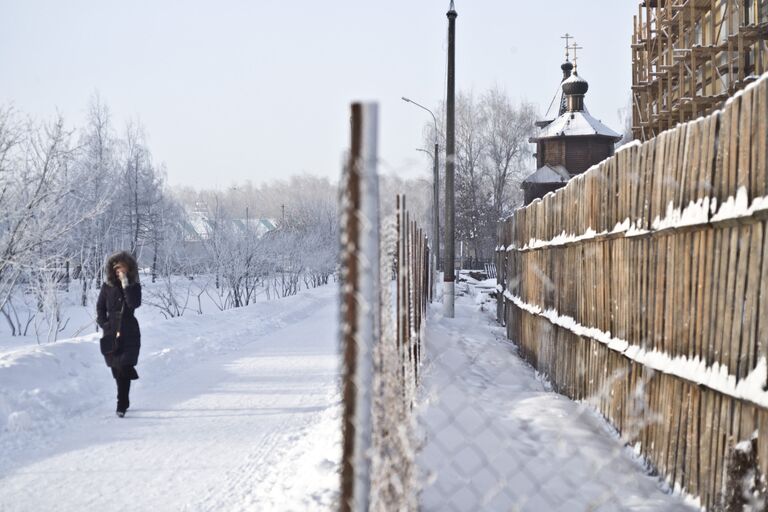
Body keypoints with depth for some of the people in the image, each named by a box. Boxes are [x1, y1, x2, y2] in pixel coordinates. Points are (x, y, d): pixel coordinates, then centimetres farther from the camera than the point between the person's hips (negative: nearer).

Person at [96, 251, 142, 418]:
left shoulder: (134, 286, 0)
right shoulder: (107, 286, 3)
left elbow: (134, 304, -19)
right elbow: (100, 310, 6)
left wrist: (125, 283, -20)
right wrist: (107, 327, -5)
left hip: (129, 333, -2)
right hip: (111, 333, 2)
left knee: (124, 368, -13)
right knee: (117, 370, 6)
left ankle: (121, 405, -13)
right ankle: (124, 402, 23)